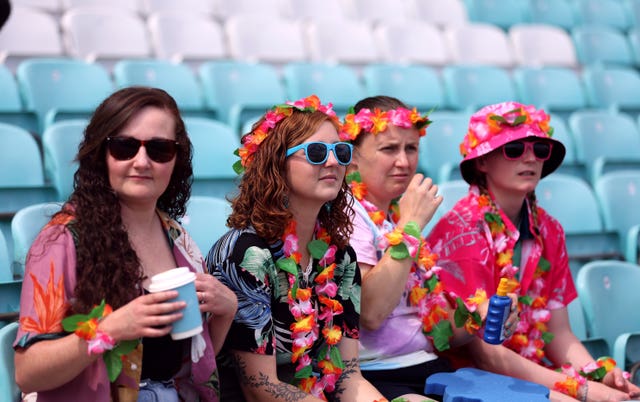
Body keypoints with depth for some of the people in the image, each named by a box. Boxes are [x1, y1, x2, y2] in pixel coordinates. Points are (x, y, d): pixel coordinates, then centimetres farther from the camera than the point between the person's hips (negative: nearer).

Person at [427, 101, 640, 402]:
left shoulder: (548, 231, 7)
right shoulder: (461, 230, -13)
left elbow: (558, 334, 7)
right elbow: (483, 352, -16)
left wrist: (600, 375, -13)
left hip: (531, 370, 6)